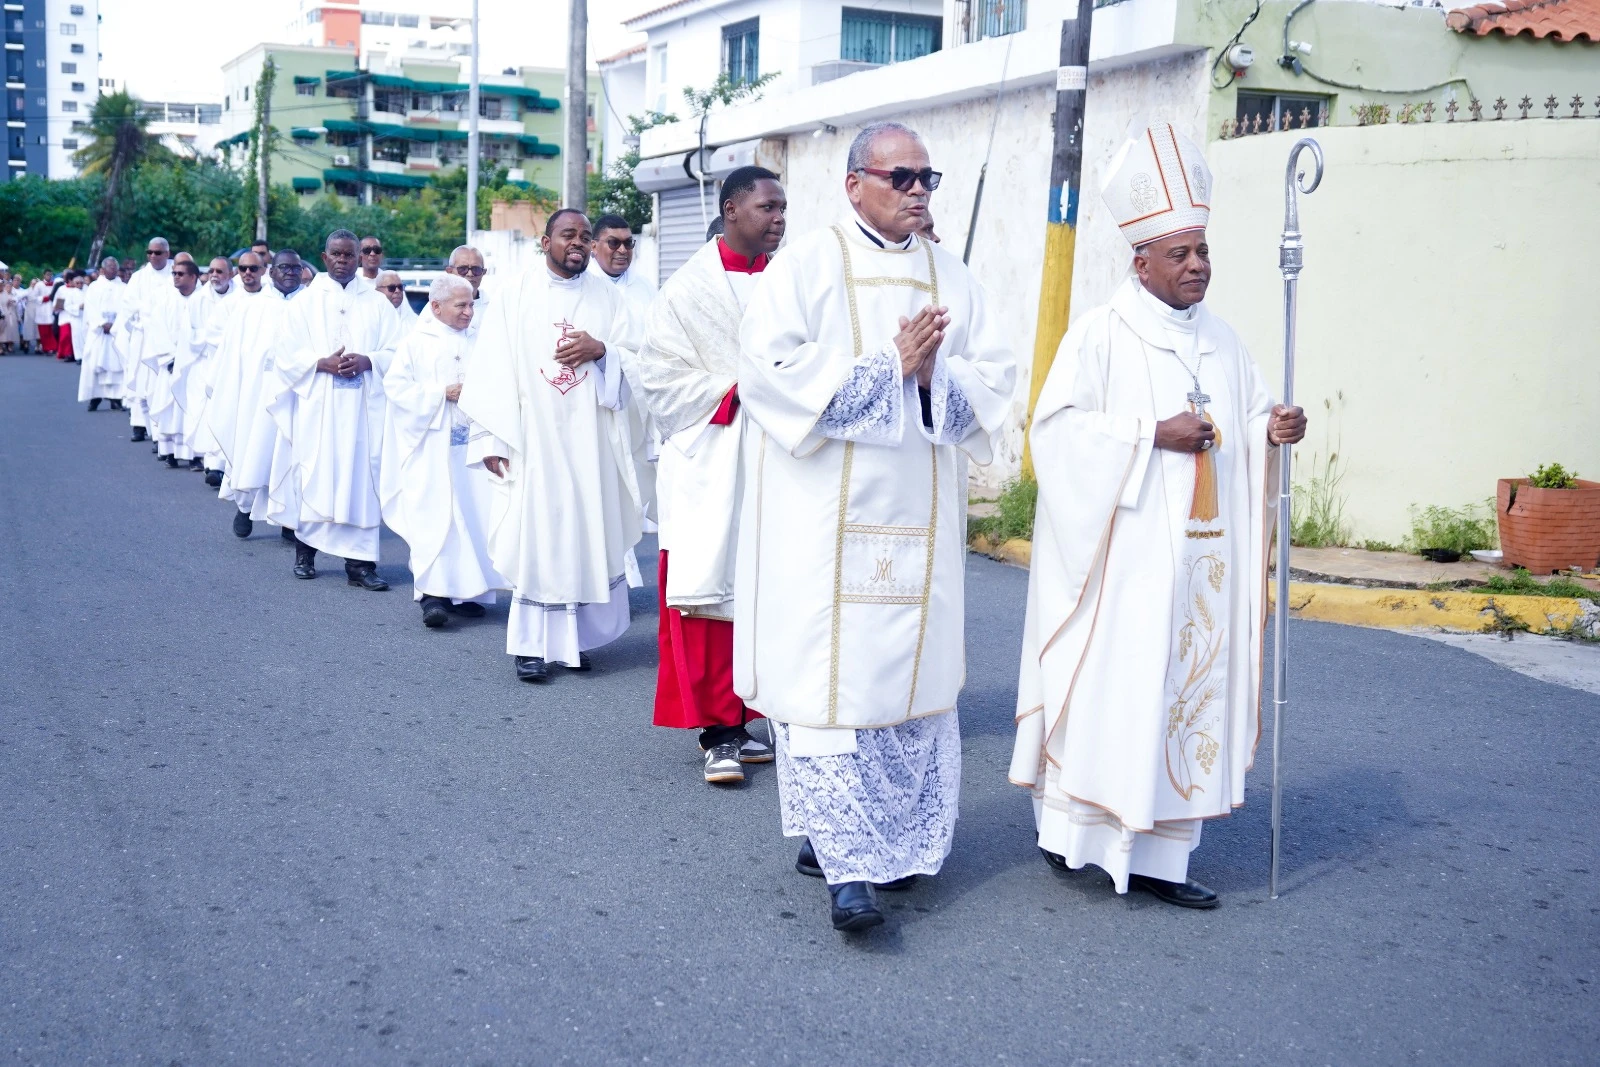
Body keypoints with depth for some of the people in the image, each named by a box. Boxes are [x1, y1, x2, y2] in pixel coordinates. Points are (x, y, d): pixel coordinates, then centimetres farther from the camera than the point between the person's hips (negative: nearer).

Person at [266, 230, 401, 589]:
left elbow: (395, 353, 5)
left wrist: (366, 360, -14)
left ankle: (360, 561, -3)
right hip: (316, 404, 0)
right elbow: (287, 354, 2)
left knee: (360, 478, -4)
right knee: (314, 475, -1)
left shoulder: (377, 303, 10)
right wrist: (322, 363, -14)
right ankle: (305, 549, 16)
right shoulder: (304, 302, 8)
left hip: (363, 405, 1)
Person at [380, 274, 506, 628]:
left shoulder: (476, 343, 13)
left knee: (474, 515, 2)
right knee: (434, 515, -9)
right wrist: (442, 393, -11)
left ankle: (464, 590, 10)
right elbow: (395, 386, -4)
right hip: (432, 446, -4)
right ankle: (432, 593, -9)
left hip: (471, 442, 4)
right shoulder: (416, 342, 1)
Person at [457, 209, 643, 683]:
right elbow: (492, 369, -1)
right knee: (535, 532, -4)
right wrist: (491, 437, -9)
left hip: (591, 438, 2)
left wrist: (600, 350, -14)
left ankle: (574, 635, 13)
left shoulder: (606, 298, 11)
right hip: (532, 437, -2)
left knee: (587, 530, 3)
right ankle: (532, 644, 3)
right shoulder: (514, 296, 5)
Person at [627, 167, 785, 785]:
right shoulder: (691, 287, -4)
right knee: (708, 594, -4)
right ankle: (716, 733, 3)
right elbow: (655, 376, -7)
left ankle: (737, 721, 18)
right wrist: (732, 392, -15)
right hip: (709, 469, -4)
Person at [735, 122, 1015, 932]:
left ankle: (899, 838, 16)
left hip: (920, 517, 4)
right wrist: (888, 365, -13)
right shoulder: (805, 265, 0)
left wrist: (933, 376, -13)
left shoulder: (951, 277, 13)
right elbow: (770, 371, -13)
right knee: (830, 675, -7)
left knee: (913, 673, 4)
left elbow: (995, 380, 8)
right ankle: (847, 862, -4)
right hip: (825, 517, -4)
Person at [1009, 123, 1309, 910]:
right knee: (1108, 689, -4)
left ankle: (1155, 854, 12)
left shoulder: (1220, 341, 14)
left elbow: (1248, 418, 18)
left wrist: (1274, 430, -5)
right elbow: (1056, 425, -11)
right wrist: (1151, 433, -18)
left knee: (1190, 691, 6)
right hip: (1124, 554, -6)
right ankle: (1073, 828, 11)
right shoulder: (1099, 336, -5)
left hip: (1203, 556, 6)